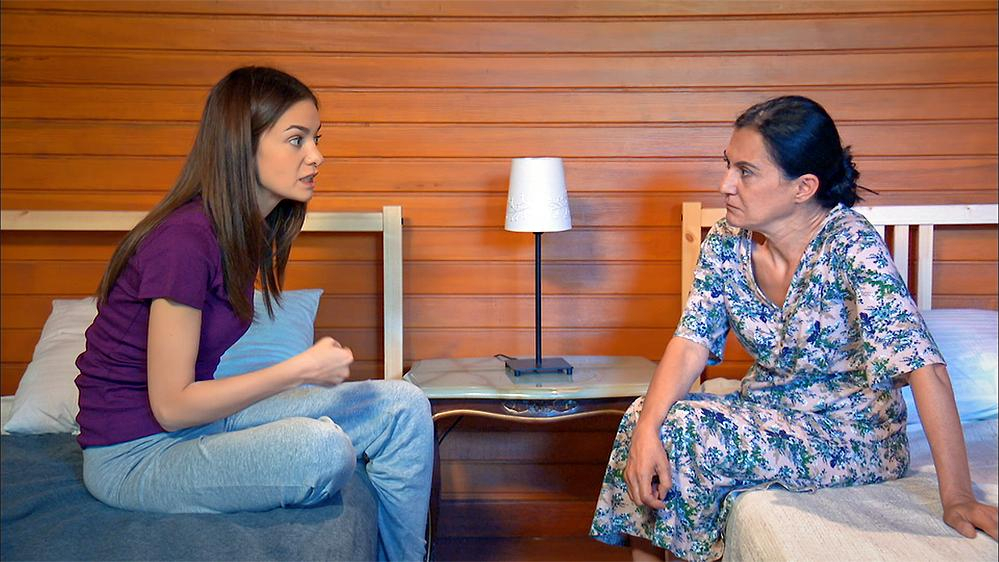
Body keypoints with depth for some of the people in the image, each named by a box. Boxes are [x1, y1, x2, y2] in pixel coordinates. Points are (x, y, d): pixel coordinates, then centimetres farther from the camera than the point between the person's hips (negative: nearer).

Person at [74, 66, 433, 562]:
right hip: (135, 455, -8)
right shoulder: (184, 240, -24)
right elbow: (171, 406, -22)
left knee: (403, 407, -5)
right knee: (323, 449, -34)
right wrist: (302, 369, -20)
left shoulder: (248, 229, 3)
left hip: (200, 417, 8)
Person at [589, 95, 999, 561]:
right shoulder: (725, 243, -6)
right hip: (767, 413, 5)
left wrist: (957, 498, -32)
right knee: (644, 417, -17)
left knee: (682, 432, -23)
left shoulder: (849, 243, -24)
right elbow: (691, 344, -12)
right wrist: (646, 429, -29)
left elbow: (922, 365, -29)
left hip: (852, 438, -5)